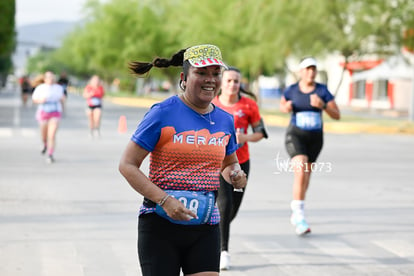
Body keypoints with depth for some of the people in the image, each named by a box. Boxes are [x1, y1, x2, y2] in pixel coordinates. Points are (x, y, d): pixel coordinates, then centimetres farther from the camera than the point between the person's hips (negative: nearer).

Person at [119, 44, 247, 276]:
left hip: (206, 229, 4)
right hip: (160, 225, -4)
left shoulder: (225, 120, 8)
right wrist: (164, 200, -21)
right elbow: (127, 165, -10)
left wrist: (235, 174, 0)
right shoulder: (163, 114, -9)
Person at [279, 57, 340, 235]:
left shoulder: (322, 90, -5)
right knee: (301, 173, -23)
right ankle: (299, 217, -22)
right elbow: (282, 105, 17)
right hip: (295, 135, -3)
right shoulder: (291, 90, -4)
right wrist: (285, 108, -7)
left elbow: (337, 115, -6)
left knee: (306, 175, 18)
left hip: (315, 138, 3)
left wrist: (322, 105, -24)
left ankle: (296, 210, 42)